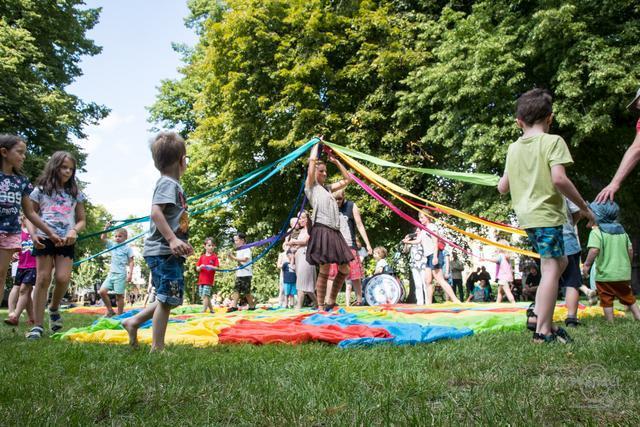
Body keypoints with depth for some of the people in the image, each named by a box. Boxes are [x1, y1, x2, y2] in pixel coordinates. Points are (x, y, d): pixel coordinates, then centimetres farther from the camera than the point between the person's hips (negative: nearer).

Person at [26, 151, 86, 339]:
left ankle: (54, 309, 19)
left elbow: (82, 220, 14)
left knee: (63, 278, -13)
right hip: (44, 239, -1)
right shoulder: (41, 190, 9)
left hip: (66, 241, 1)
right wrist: (33, 234, -10)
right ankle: (38, 325, 1)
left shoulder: (75, 193, 14)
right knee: (43, 279, -4)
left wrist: (74, 231, -7)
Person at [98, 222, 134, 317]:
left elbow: (131, 262, -3)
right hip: (111, 273, 5)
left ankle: (119, 315, 7)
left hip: (121, 275, -5)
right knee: (102, 291, -6)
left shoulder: (128, 248, -1)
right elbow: (103, 238, 5)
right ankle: (110, 311, 8)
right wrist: (107, 228, -7)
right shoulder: (112, 245, 13)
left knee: (119, 295, -3)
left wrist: (130, 274, -12)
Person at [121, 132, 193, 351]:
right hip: (164, 251, -10)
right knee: (167, 299, -5)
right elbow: (156, 211, -26)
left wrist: (180, 242, 34)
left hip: (168, 252, 10)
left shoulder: (172, 184, 18)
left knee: (169, 298, 17)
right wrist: (172, 239, -33)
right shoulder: (168, 183, -12)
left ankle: (134, 321, 24)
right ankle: (157, 347, 1)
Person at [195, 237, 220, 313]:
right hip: (201, 280, 5)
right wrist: (200, 267, -12)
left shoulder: (214, 256, 0)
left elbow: (217, 267, -5)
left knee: (205, 296, -12)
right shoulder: (202, 257, 10)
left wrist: (212, 267, -24)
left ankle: (203, 311, -9)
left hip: (209, 280, -5)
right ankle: (211, 310, 21)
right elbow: (197, 269, 9)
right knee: (204, 296, 9)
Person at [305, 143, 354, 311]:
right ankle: (321, 307, -2)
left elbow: (347, 179, 29)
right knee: (324, 271, -8)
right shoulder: (311, 186, 6)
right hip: (322, 230, -7)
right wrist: (317, 145, 10)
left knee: (344, 270, 7)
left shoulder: (328, 188, 25)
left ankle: (331, 301, 18)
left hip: (335, 231, 7)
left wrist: (336, 161, 24)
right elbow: (312, 160, -5)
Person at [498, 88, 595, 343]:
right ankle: (543, 330, -6)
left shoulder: (513, 148, 12)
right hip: (546, 213, -7)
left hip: (525, 216, 8)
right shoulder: (552, 141, -6)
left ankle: (538, 313, 15)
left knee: (559, 262, 20)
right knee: (551, 268, -5)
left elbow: (502, 188, 14)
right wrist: (583, 206, -9)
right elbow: (559, 178, -19)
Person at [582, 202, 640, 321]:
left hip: (605, 275, -6)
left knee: (607, 301, 6)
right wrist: (627, 264, 21)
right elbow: (630, 250, 7)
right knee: (629, 299, 21)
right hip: (624, 273, 6)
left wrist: (587, 264, -14)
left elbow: (594, 250, -25)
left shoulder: (596, 232, -12)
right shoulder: (622, 231, 8)